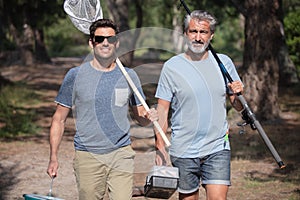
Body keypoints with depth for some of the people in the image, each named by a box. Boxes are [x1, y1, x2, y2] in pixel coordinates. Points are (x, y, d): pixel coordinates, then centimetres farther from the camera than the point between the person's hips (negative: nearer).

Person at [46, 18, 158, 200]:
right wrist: (54, 157, -2)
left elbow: (140, 116, 15)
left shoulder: (129, 76, 7)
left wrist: (149, 117, -9)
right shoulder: (76, 75, 1)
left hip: (121, 154, 1)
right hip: (87, 157, -1)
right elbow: (59, 119, 5)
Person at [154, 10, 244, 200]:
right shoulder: (172, 67, 0)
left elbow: (239, 107, 12)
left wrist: (238, 94, -11)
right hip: (183, 151, -1)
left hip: (218, 148, 1)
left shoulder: (224, 62, 6)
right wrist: (160, 148, -7)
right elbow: (162, 111, 1)